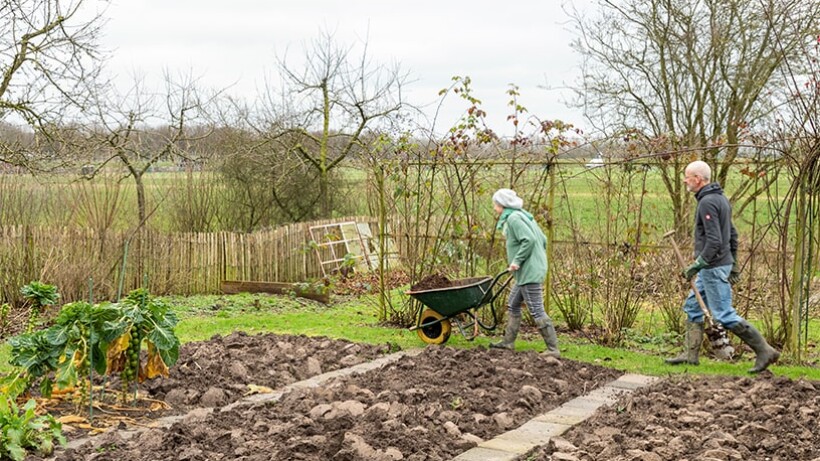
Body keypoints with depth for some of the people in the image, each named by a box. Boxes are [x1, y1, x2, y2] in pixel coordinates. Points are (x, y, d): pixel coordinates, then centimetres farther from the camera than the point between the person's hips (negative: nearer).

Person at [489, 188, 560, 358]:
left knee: (536, 310, -8)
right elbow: (543, 239, 16)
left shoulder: (513, 218, -14)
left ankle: (553, 349, -5)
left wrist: (517, 261, -18)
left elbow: (529, 240, -25)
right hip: (527, 272, 11)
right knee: (513, 305, 19)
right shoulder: (524, 216, 16)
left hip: (529, 272, -11)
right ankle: (508, 342, 26)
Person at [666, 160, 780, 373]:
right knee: (692, 307, 14)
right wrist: (733, 264, 23)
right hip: (714, 267, 10)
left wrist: (696, 266, -19)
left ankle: (764, 351, 0)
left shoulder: (707, 202, -19)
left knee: (725, 315, -5)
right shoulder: (720, 198, 13)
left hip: (713, 267, -10)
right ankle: (691, 354, 18)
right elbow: (732, 234, 18)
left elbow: (714, 242, -25)